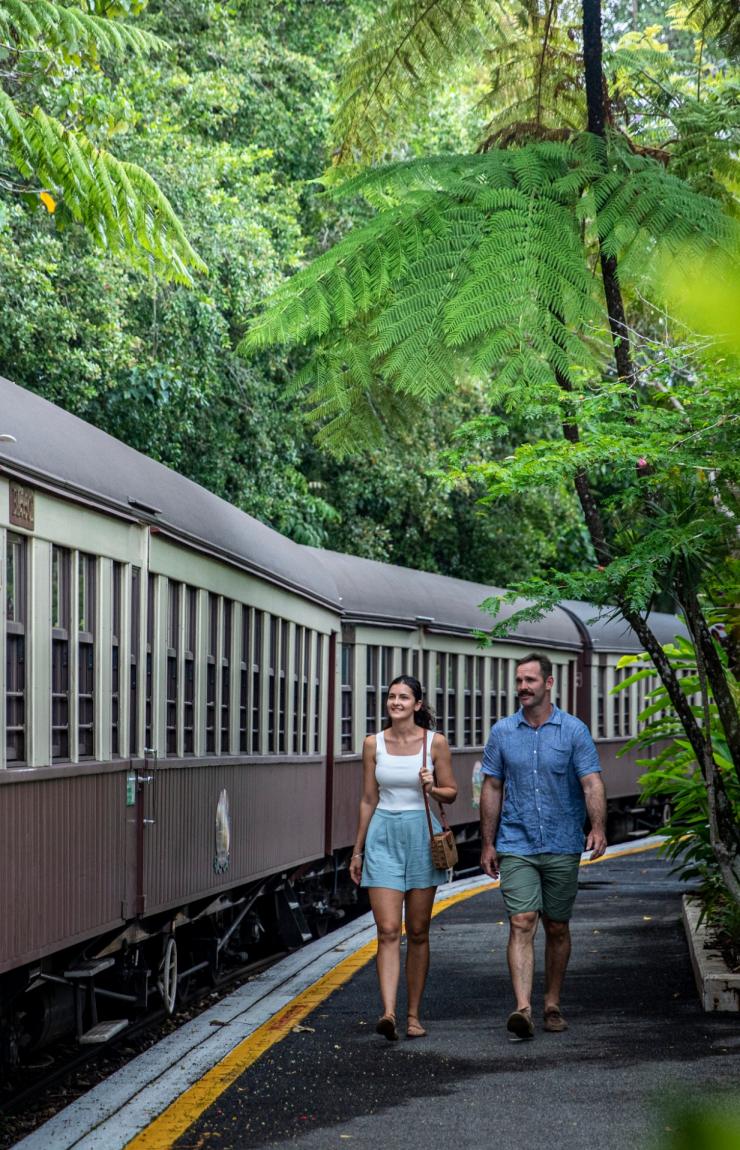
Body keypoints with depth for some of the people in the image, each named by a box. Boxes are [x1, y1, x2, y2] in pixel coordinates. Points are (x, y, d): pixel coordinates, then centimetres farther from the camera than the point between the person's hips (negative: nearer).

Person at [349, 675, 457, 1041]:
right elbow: (368, 799, 9)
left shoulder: (434, 742, -2)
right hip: (383, 836, 1)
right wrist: (357, 850, 11)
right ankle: (388, 1013, -19)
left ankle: (413, 1014, 16)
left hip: (421, 835, 0)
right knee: (387, 931, -10)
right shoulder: (374, 744, 2)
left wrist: (432, 788, -17)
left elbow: (452, 792, 6)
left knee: (418, 932, 7)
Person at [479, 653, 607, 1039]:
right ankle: (523, 1008, -21)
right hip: (516, 846, 0)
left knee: (557, 928, 10)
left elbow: (592, 783, -10)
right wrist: (487, 843, 6)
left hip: (562, 847, 0)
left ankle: (552, 1005, 23)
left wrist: (598, 828, -27)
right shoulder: (502, 732, 4)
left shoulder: (574, 731, -2)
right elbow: (492, 789, 9)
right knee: (521, 925, -12)